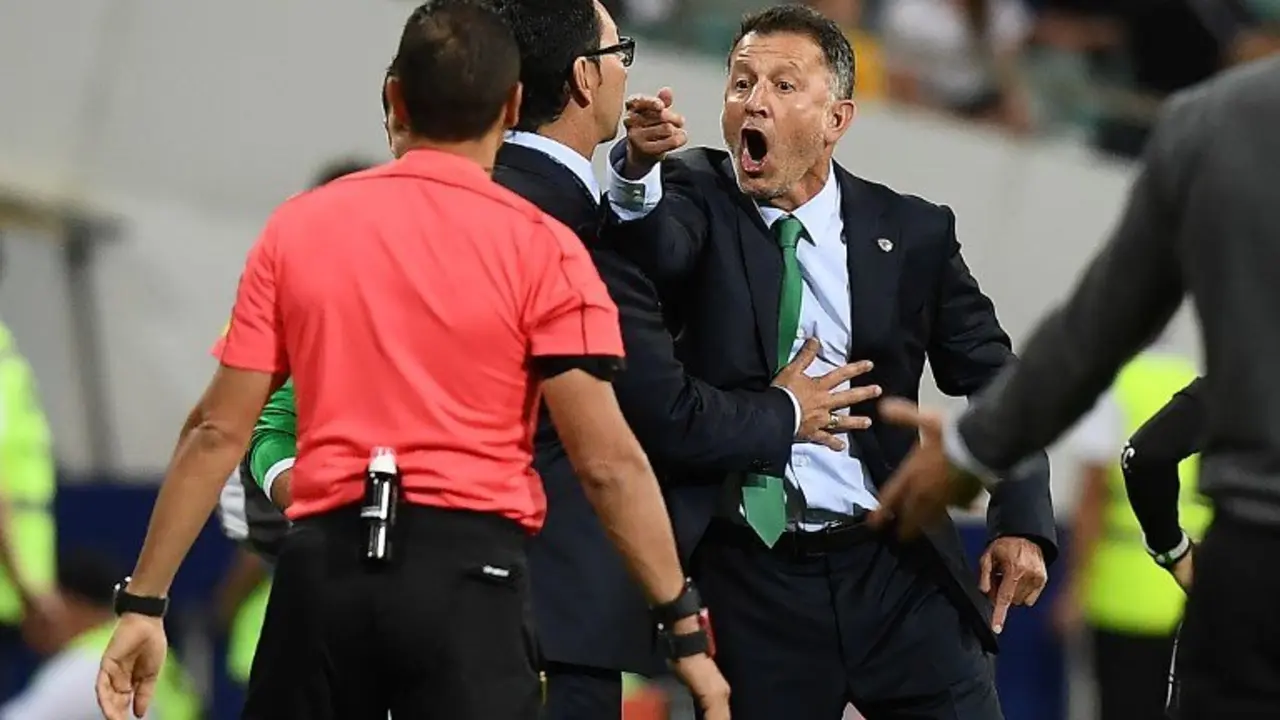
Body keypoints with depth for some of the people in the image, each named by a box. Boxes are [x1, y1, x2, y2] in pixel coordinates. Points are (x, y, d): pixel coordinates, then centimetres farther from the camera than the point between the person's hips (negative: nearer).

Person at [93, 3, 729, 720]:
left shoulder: (298, 228, 7)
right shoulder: (540, 248, -2)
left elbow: (218, 433, 6)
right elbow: (608, 461, -6)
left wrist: (144, 602, 11)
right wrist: (683, 620, 0)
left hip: (324, 564, 3)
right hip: (468, 572, -3)